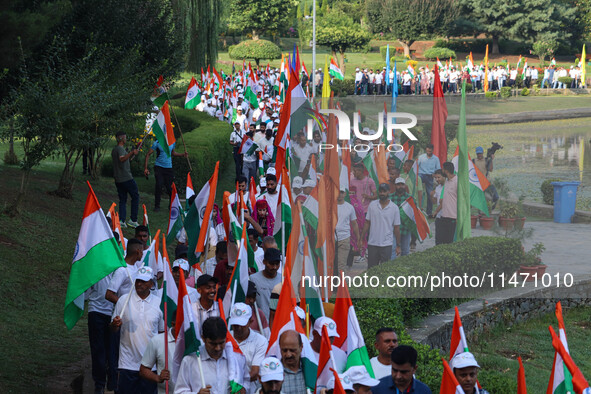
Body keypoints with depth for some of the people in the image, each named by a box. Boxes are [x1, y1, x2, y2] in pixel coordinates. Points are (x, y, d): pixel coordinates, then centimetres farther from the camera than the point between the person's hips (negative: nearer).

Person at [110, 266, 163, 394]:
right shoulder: (123, 300, 2)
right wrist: (115, 324, -18)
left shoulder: (159, 303, 5)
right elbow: (113, 329, 6)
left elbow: (162, 332, 12)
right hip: (128, 363, -1)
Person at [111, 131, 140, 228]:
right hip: (127, 178, -8)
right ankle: (133, 220, -1)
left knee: (122, 199, 9)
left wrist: (132, 154, 31)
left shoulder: (114, 150, 17)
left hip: (118, 179, 9)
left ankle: (121, 221, -2)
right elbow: (122, 159, -32)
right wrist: (131, 153, -44)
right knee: (135, 196, 2)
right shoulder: (120, 149, -11)